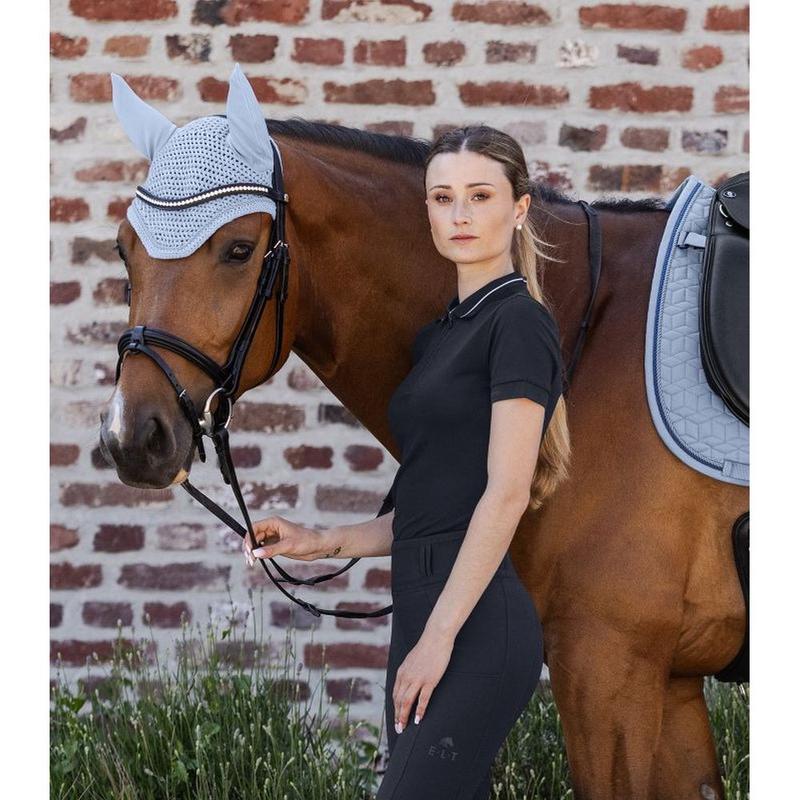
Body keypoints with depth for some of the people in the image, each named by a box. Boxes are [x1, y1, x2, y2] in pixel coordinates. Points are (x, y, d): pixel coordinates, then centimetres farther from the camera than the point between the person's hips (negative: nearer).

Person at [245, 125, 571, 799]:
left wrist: (438, 637, -19)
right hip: (427, 618, 9)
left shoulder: (518, 321, -8)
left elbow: (505, 493, -16)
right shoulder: (442, 331, 19)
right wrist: (324, 543, 14)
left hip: (475, 628, -9)